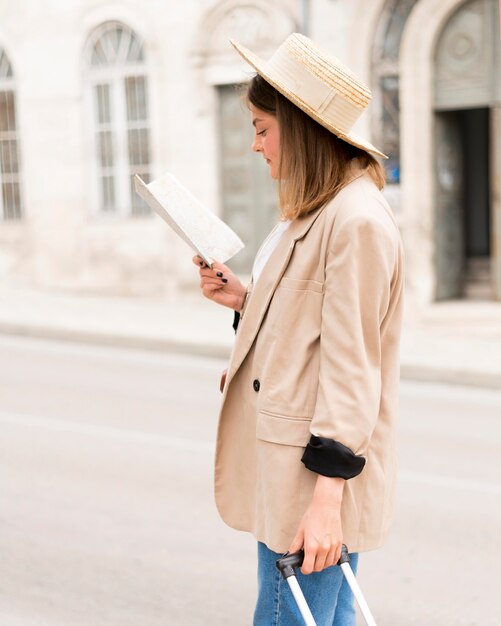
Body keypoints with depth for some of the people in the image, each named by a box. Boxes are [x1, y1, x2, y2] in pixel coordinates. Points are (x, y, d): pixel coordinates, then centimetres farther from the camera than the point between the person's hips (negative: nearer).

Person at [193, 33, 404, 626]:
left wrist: (326, 499, -20)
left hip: (316, 475, -10)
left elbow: (350, 363, -19)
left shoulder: (356, 221, -17)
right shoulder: (315, 214, 15)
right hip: (284, 466, 10)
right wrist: (246, 301, 7)